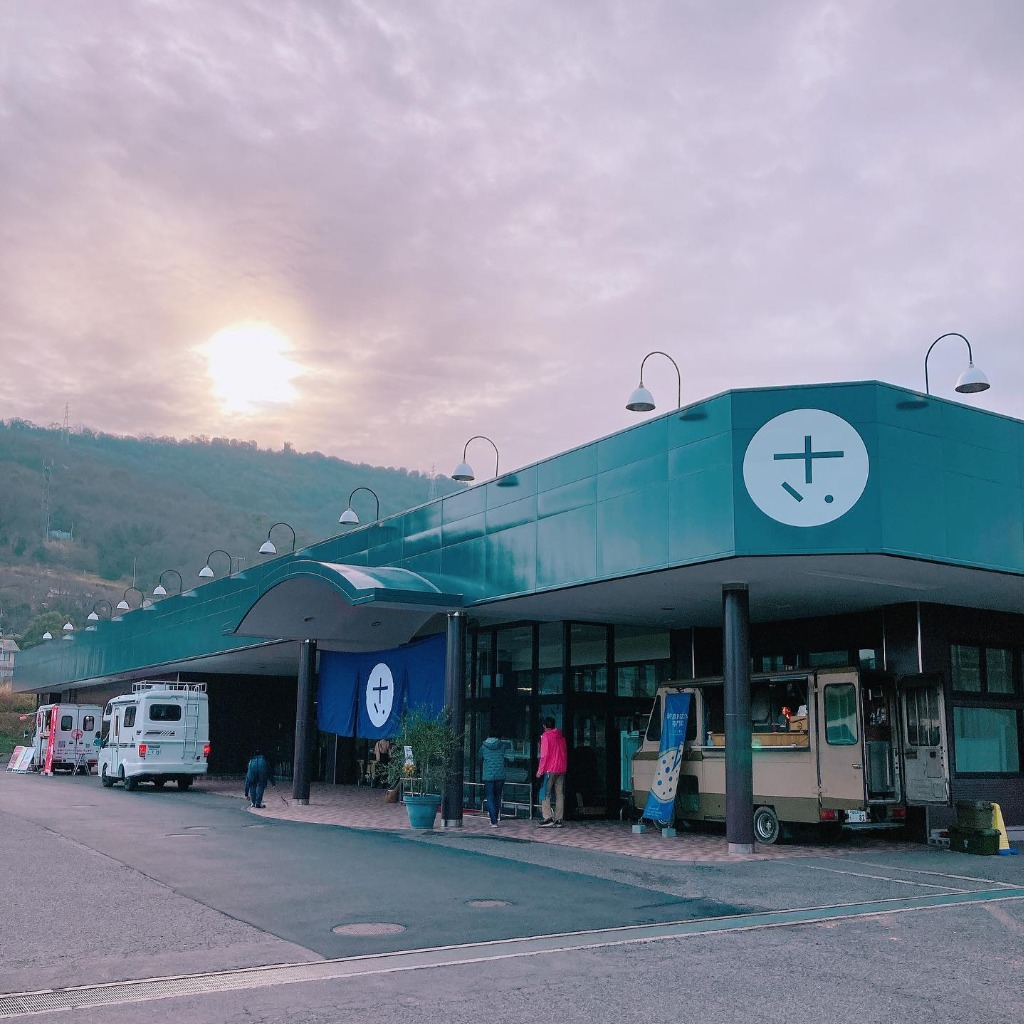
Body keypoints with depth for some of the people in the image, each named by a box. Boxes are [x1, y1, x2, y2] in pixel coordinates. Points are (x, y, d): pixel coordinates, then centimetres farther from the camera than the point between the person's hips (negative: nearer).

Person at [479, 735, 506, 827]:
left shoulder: (483, 746, 0)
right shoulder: (502, 746, 3)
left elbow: (480, 758, 15)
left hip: (488, 776, -2)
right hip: (500, 776, 2)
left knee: (490, 799, 2)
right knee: (497, 798, 16)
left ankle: (494, 822, -7)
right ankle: (496, 819, 22)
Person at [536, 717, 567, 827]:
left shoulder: (546, 736, -5)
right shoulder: (561, 737, 13)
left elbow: (544, 755, -10)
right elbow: (565, 754, 15)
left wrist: (540, 770, -7)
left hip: (550, 769, -6)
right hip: (561, 769, 6)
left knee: (546, 794, -3)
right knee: (560, 794, 5)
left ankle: (548, 818, -13)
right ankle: (558, 820, 3)